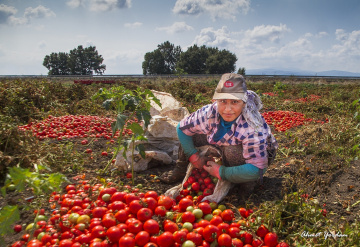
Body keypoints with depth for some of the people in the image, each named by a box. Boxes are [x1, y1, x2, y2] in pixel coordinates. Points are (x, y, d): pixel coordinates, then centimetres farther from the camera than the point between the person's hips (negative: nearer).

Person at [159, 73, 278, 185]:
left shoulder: (253, 128, -39)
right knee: (189, 132, -9)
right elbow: (181, 127, -9)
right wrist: (194, 157, -11)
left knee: (232, 151, -38)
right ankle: (181, 170, 14)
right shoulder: (209, 112, -26)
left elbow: (257, 169, -39)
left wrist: (220, 172, -33)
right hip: (225, 144, 5)